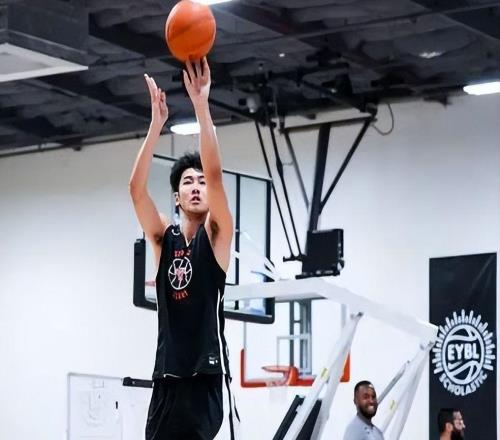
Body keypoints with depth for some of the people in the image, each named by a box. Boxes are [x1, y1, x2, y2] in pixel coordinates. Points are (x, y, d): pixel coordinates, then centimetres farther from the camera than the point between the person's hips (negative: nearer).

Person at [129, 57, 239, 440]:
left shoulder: (217, 235, 3)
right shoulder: (163, 238, 12)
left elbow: (216, 175, -13)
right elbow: (137, 188, -3)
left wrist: (201, 106, -18)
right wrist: (157, 123, -10)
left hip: (209, 377, -4)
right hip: (168, 378, 4)